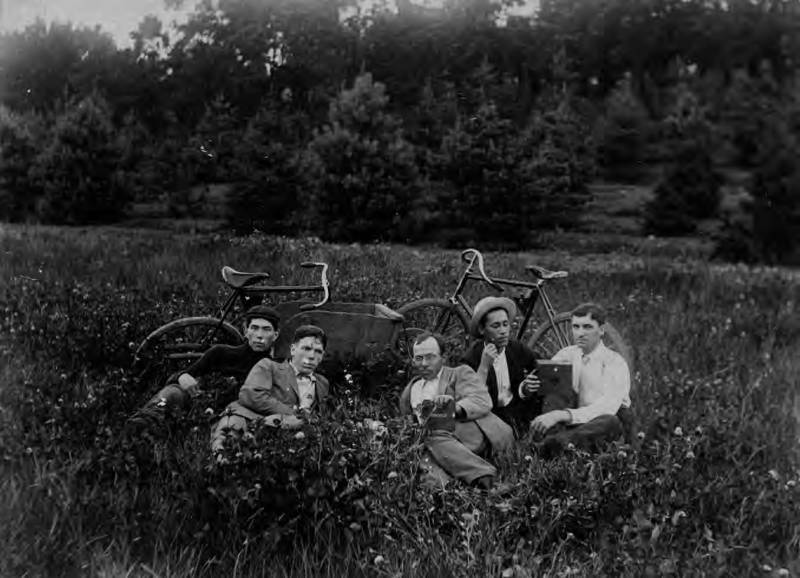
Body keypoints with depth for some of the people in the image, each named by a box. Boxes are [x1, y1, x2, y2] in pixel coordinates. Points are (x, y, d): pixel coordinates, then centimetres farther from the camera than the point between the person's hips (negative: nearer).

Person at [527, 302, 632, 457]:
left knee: (609, 421, -38)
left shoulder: (615, 362, -8)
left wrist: (561, 415, -38)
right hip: (571, 423, 5)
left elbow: (606, 408, -24)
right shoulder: (565, 355, 8)